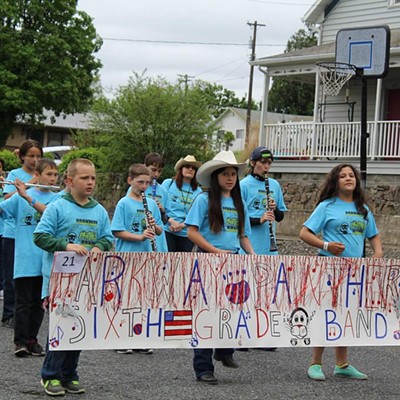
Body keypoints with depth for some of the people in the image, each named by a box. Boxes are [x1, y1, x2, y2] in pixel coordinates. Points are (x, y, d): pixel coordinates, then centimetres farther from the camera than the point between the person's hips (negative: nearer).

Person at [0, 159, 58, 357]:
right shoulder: (21, 196, 5)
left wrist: (28, 197, -23)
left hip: (45, 259, 2)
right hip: (24, 259, -2)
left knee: (38, 302, 8)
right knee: (23, 301, -2)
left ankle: (32, 339, 18)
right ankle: (20, 341, 1)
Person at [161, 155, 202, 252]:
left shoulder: (198, 191, 8)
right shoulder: (168, 183, 5)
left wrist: (182, 225, -14)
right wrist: (171, 221, -13)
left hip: (186, 234, 2)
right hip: (167, 231, -2)